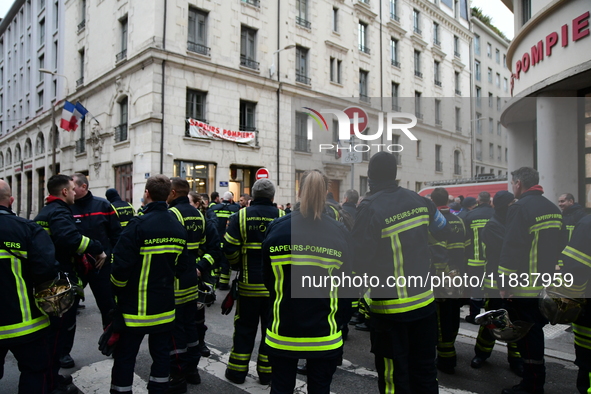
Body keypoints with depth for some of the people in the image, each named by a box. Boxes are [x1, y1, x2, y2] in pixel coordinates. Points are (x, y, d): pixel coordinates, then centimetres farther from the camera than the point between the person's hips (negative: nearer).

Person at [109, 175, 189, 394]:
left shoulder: (138, 225, -18)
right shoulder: (179, 227, 2)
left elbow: (121, 265, -20)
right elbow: (181, 266, 7)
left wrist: (117, 290, -2)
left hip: (135, 307, -5)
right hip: (165, 305, 6)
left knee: (125, 357, 8)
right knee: (161, 353, 15)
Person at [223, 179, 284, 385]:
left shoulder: (241, 216, -5)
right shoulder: (282, 217, -5)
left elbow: (229, 249, -8)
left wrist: (239, 263, 11)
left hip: (249, 283, 1)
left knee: (245, 328, 15)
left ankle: (237, 371, 24)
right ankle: (266, 372, 21)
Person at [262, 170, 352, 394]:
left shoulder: (276, 228, -7)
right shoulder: (339, 232, -8)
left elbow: (268, 279, 3)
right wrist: (339, 323, 9)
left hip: (283, 329, 1)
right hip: (324, 333, 0)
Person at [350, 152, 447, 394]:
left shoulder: (370, 208, -19)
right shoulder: (418, 201, 0)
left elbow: (359, 258, -22)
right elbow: (441, 226, 18)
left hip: (391, 309, -6)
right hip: (425, 301, 6)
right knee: (424, 370, 21)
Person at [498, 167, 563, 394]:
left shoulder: (520, 207, -15)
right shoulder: (553, 209, 13)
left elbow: (511, 248, -20)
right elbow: (559, 245, 18)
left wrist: (504, 283, -15)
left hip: (526, 287, -9)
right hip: (548, 285, 9)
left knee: (527, 335, 1)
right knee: (535, 331, 19)